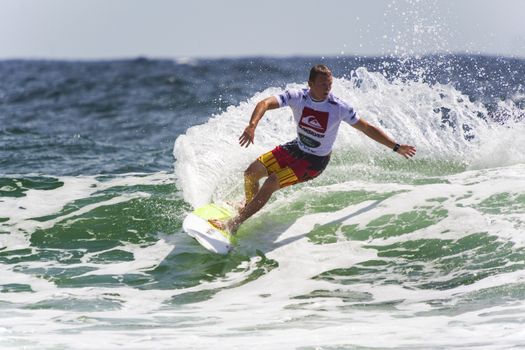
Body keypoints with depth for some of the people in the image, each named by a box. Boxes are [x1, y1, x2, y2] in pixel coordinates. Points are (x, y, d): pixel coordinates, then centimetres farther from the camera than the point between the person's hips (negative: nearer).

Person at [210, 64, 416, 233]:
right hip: (296, 148, 4)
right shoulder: (297, 97, -20)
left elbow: (368, 129, -14)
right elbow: (265, 104, -31)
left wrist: (396, 147, -13)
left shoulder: (339, 108, -24)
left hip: (315, 161, -4)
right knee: (251, 173, 5)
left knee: (270, 184, -17)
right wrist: (252, 126, -51)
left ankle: (233, 225, -6)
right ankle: (249, 208, 37)